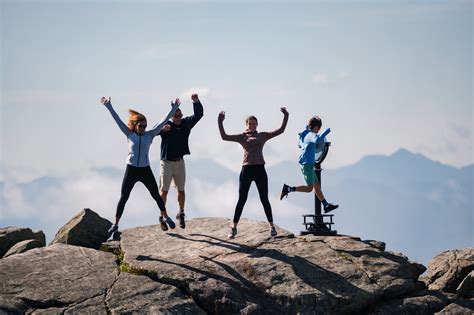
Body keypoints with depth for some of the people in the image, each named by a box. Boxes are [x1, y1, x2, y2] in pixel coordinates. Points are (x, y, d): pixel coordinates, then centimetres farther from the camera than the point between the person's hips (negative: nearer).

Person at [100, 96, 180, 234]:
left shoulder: (150, 135, 1)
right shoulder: (129, 134, 0)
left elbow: (163, 122, -2)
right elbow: (118, 121, -4)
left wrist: (173, 109, -7)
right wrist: (109, 107, -9)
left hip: (145, 170, 1)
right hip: (131, 170, -1)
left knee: (156, 195, 9)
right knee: (123, 197, 2)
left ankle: (165, 217, 29)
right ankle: (115, 224, 8)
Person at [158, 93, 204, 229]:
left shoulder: (186, 123, 1)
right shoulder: (166, 125, -10)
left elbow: (198, 115, -3)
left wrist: (196, 102, -19)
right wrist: (162, 129, -41)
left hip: (180, 162, 4)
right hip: (166, 162, -4)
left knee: (181, 190, 12)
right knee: (164, 191, -3)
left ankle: (181, 214, 27)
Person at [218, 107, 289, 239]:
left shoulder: (263, 136, 12)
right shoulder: (242, 137, 8)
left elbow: (281, 130, 10)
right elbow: (224, 137, 0)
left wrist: (286, 117, 4)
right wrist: (220, 123, -7)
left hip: (260, 169, 1)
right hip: (246, 170, -1)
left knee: (264, 199, 5)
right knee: (242, 199, 2)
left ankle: (272, 226, 15)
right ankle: (234, 228, 8)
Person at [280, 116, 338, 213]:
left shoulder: (304, 134, 13)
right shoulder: (311, 135, -13)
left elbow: (300, 145, 32)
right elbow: (318, 140, -37)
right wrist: (327, 131, -24)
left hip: (307, 164, 10)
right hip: (307, 164, -10)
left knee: (317, 185, 13)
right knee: (309, 188, -7)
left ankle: (326, 206, 17)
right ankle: (288, 189, -8)